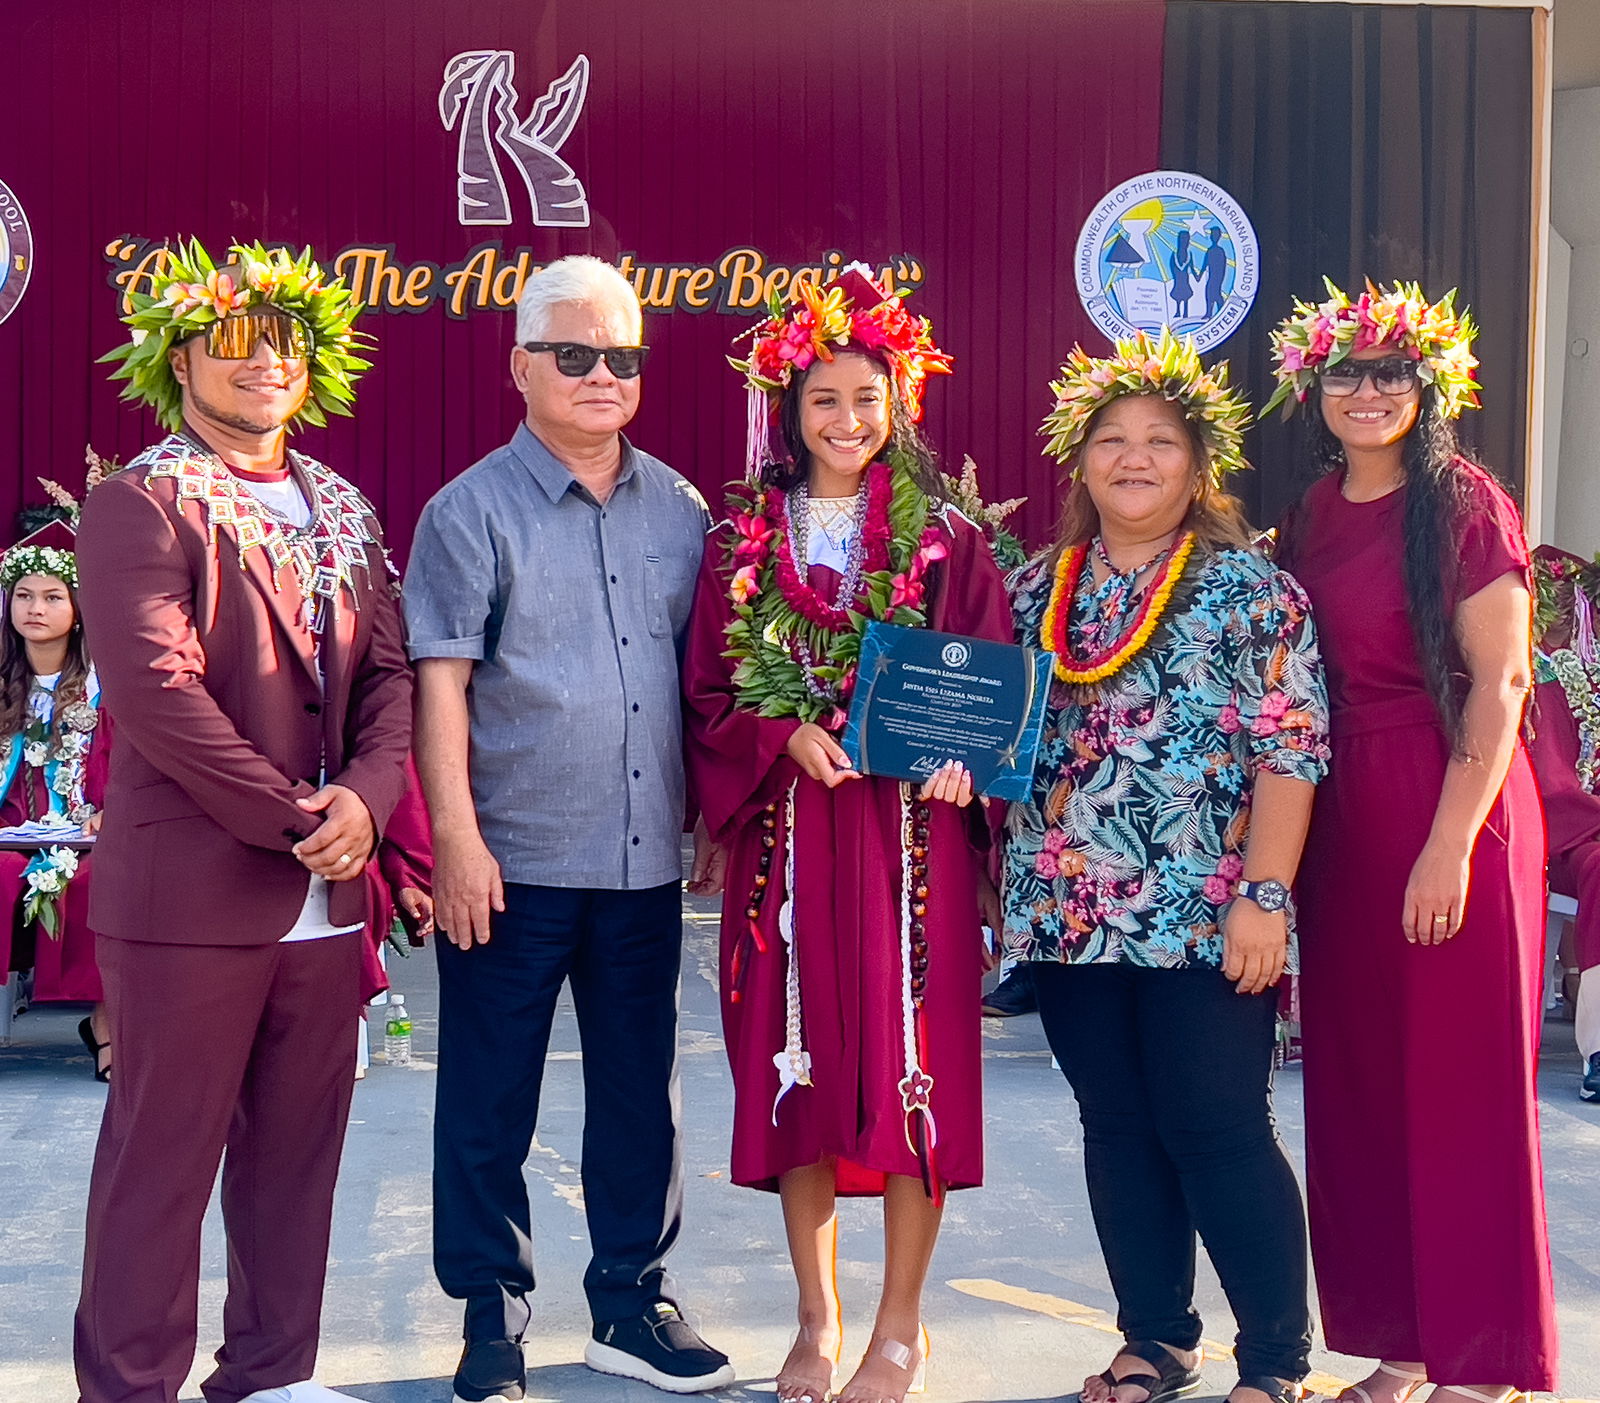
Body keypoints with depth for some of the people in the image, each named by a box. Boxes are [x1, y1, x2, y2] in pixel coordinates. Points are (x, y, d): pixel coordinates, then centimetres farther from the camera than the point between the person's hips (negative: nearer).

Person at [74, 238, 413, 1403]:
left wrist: (365, 796, -9)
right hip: (193, 892, -6)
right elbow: (156, 691, -16)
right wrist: (291, 816, -15)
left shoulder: (344, 511, 15)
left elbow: (390, 676, 10)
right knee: (164, 1157, 3)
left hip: (326, 892, 6)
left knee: (297, 1153, 12)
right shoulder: (141, 505, -6)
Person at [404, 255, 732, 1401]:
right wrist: (456, 837, -14)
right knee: (490, 1103, 5)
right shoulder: (474, 510, -3)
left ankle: (632, 1302, 27)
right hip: (512, 863, -4)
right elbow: (442, 682, -8)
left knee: (641, 1093, 13)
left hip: (645, 858, 4)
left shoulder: (679, 509, 9)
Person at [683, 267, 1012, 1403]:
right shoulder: (744, 545, 7)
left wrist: (959, 753, -15)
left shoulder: (947, 542, 5)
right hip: (789, 831, 1)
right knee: (797, 1070, 5)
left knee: (913, 1063, -1)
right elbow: (710, 699, 6)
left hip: (914, 829, -1)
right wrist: (788, 738, -12)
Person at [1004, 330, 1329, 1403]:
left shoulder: (1249, 587, -2)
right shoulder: (1036, 590, 11)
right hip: (1069, 913, 5)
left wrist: (1263, 898, -14)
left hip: (1205, 917, -4)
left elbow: (1291, 752, -7)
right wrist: (1017, 887, 3)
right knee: (1118, 1130, 10)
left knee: (1219, 1131, -3)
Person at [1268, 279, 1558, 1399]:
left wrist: (1451, 845, -19)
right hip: (1339, 815, 6)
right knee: (1357, 1080, 9)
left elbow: (1499, 684, -13)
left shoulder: (1465, 506, -7)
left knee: (1462, 1082, 0)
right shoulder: (1312, 517, 12)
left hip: (1451, 813, -6)